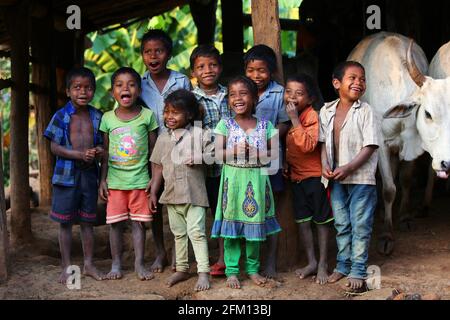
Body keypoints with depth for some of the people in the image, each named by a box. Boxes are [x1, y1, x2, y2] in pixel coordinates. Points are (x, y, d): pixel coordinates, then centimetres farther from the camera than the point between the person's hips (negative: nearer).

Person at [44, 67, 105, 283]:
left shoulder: (97, 117, 5)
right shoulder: (61, 116, -5)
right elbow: (54, 147, -9)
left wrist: (99, 151, -13)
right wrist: (80, 154, -21)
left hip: (90, 174, 3)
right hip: (66, 174, -3)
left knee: (87, 221, 12)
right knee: (65, 222, 5)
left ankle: (89, 264, 23)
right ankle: (67, 267, 15)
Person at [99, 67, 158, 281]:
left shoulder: (147, 116, -3)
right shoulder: (108, 118, 1)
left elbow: (154, 150, 2)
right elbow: (105, 152, 7)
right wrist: (103, 180, 4)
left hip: (140, 180, -1)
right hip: (115, 181, 1)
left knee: (138, 222, 3)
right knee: (115, 223, 5)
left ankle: (139, 263, 13)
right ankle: (116, 264, 16)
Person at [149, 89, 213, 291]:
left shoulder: (199, 134, -4)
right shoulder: (163, 138, 9)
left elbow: (212, 155, -4)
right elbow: (157, 167, 11)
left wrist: (199, 158, -23)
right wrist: (153, 192, 9)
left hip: (194, 193, -5)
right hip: (171, 193, 5)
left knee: (196, 232, -8)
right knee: (178, 233, 15)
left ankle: (203, 272, -6)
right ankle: (182, 269, 25)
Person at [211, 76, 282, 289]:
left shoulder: (265, 125, 3)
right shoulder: (225, 125, 1)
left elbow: (274, 153, 2)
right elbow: (218, 153, -4)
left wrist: (255, 154, -13)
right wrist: (234, 151, -20)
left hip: (257, 180, 1)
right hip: (233, 179, -1)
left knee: (255, 223, 9)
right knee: (231, 223, 1)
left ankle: (253, 269, 22)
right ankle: (231, 271, 10)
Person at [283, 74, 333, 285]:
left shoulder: (312, 116, -17)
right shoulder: (287, 117, 6)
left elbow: (308, 145, -30)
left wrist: (295, 120, -30)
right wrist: (286, 166, 7)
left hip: (315, 175, -7)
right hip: (296, 175, 7)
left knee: (321, 220, 5)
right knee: (302, 221, 11)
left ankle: (323, 264, 15)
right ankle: (311, 262, 23)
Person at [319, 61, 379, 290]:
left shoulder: (365, 112, -10)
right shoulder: (326, 111, 4)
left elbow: (370, 146, -13)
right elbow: (324, 142, 8)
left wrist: (348, 168, -21)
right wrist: (325, 165, -9)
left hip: (361, 178, -4)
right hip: (336, 178, 4)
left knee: (360, 225, 1)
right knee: (341, 224, 15)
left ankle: (358, 271, 10)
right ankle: (343, 265, 28)